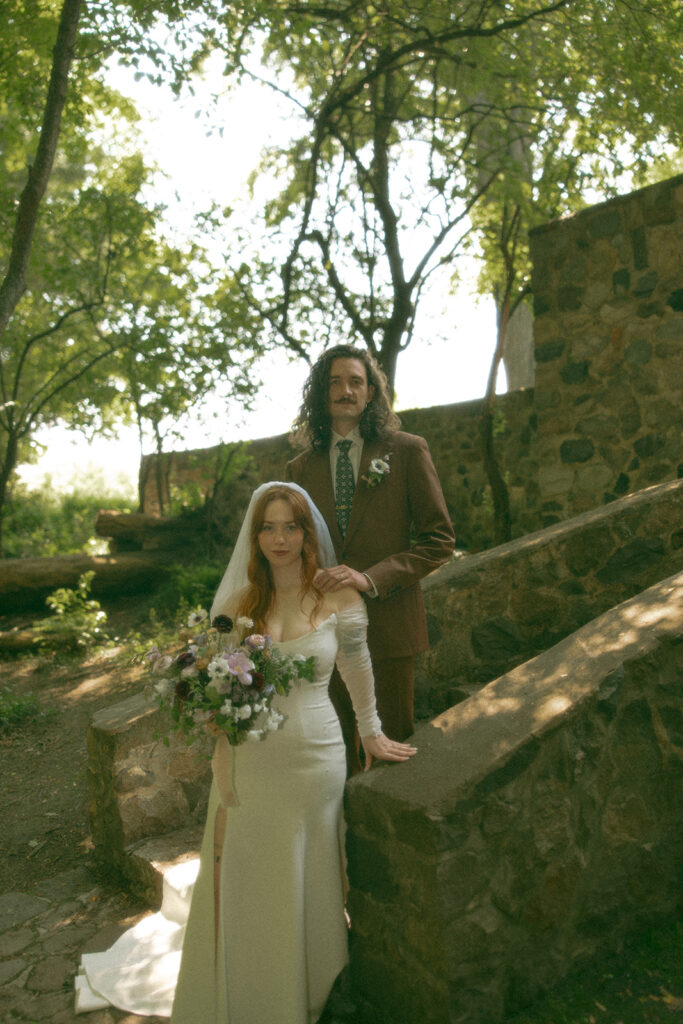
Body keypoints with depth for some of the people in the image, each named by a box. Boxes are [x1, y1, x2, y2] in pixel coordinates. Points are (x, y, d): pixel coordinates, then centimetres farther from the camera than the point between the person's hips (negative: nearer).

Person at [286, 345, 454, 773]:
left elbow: (439, 540, -7)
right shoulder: (301, 468, 6)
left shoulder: (408, 451, -4)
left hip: (388, 621, -3)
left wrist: (371, 578, -19)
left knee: (393, 745, 11)